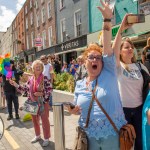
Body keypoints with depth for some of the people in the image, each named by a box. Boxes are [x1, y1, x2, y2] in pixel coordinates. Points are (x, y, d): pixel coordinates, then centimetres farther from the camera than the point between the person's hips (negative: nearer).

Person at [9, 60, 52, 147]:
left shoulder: (45, 79, -13)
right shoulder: (30, 79, 1)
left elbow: (50, 90, -12)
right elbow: (25, 89, 8)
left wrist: (42, 94, -24)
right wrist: (15, 84, 3)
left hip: (43, 103, -5)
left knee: (45, 121, 5)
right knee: (35, 120, 18)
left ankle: (46, 138, 21)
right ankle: (37, 136, 38)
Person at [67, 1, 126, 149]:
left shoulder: (108, 73, -5)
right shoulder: (79, 84, 3)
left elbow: (107, 46, -15)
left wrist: (107, 20, -24)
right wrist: (73, 111, -10)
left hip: (112, 134, -2)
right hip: (89, 135, 2)